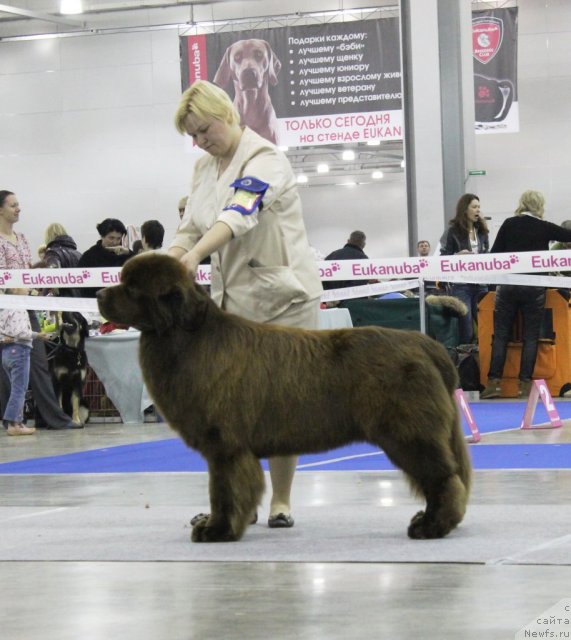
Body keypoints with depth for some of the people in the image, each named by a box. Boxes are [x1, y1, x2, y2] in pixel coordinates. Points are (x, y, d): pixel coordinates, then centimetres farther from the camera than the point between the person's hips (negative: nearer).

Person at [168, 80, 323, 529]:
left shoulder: (265, 159, -14)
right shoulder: (205, 168, 11)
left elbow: (240, 215, -31)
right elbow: (191, 229, 9)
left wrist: (194, 254, -46)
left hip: (283, 297, -6)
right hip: (232, 299, 6)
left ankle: (281, 500, 9)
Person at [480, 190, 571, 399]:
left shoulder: (509, 224, 2)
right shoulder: (544, 228, -3)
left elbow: (495, 254, 2)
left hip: (507, 285, 2)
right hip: (534, 286, -2)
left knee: (501, 334, 5)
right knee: (530, 337, 5)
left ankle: (494, 382, 0)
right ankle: (525, 384, 1)